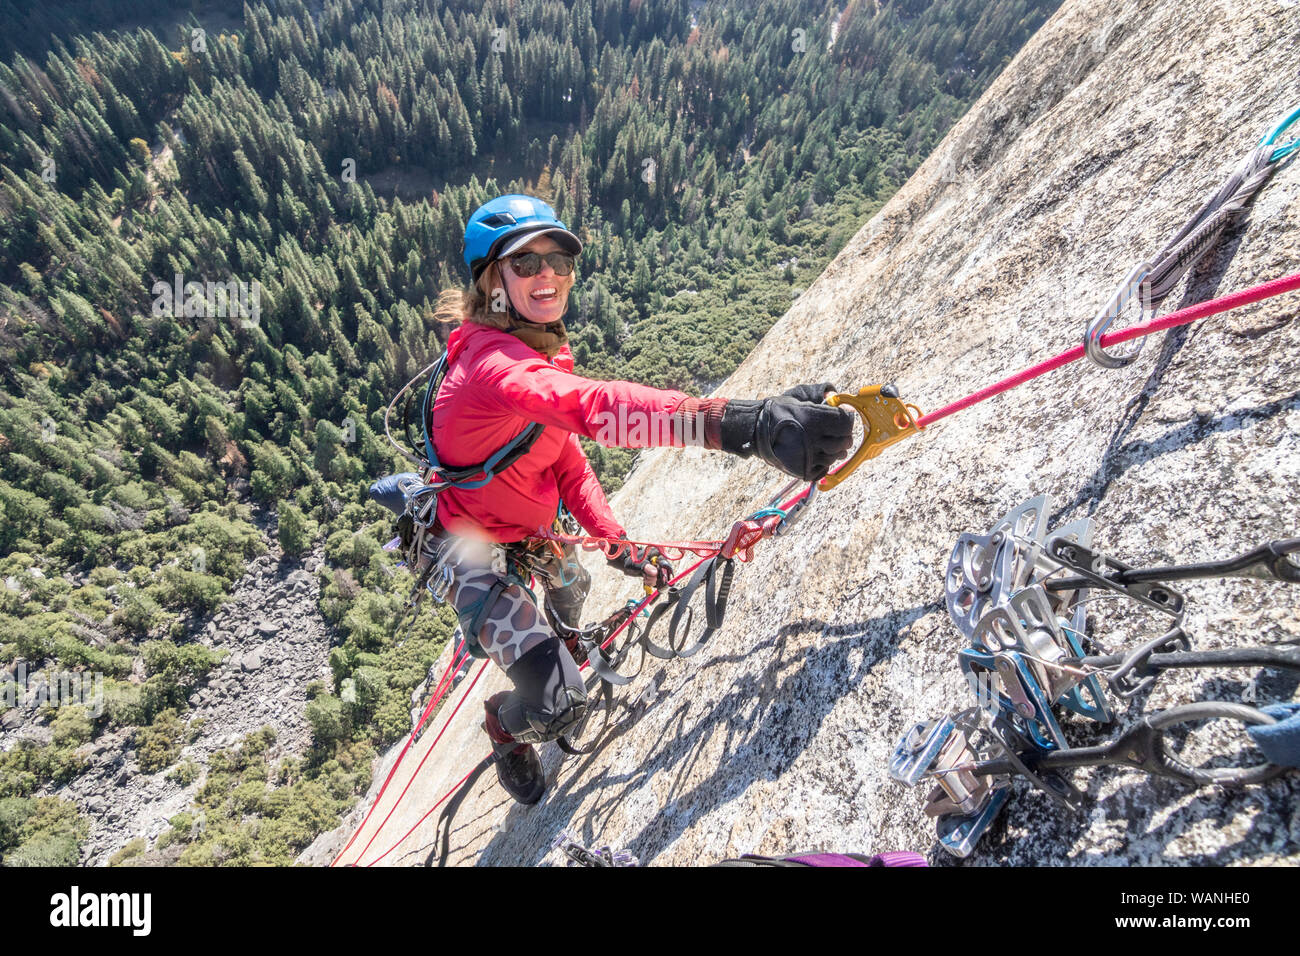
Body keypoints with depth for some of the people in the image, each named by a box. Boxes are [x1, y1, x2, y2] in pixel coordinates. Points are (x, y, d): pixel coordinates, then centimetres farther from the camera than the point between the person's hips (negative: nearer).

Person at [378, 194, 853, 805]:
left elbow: (566, 460, -1)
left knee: (571, 586, 37)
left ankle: (566, 647, 75)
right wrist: (747, 424, -67)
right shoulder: (492, 361, -34)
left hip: (530, 530, 9)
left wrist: (618, 543, -10)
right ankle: (505, 728, 25)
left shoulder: (545, 353, -2)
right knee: (560, 705, -14)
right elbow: (595, 406, -55)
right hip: (472, 551, -9)